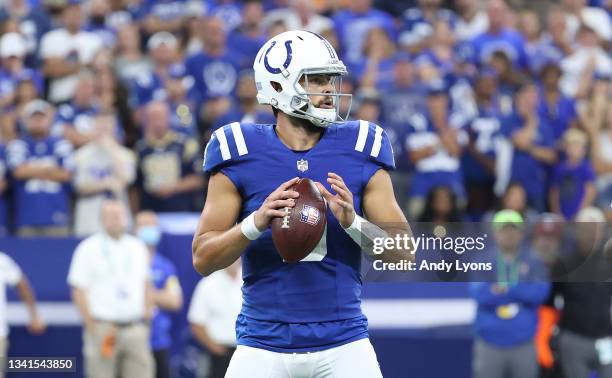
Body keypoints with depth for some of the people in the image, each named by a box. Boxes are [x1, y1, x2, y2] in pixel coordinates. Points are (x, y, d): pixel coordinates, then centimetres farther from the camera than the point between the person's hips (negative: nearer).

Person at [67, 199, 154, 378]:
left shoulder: (137, 247, 13)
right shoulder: (89, 249, -2)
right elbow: (79, 292, -4)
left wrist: (146, 319, 10)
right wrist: (93, 328, -10)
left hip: (135, 329, 4)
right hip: (103, 328, -4)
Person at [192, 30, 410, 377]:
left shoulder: (359, 151, 2)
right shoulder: (241, 154, -1)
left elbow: (404, 253, 1)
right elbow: (203, 259, -2)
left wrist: (353, 222, -17)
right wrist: (256, 223, -19)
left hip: (343, 343, 1)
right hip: (264, 344, -1)